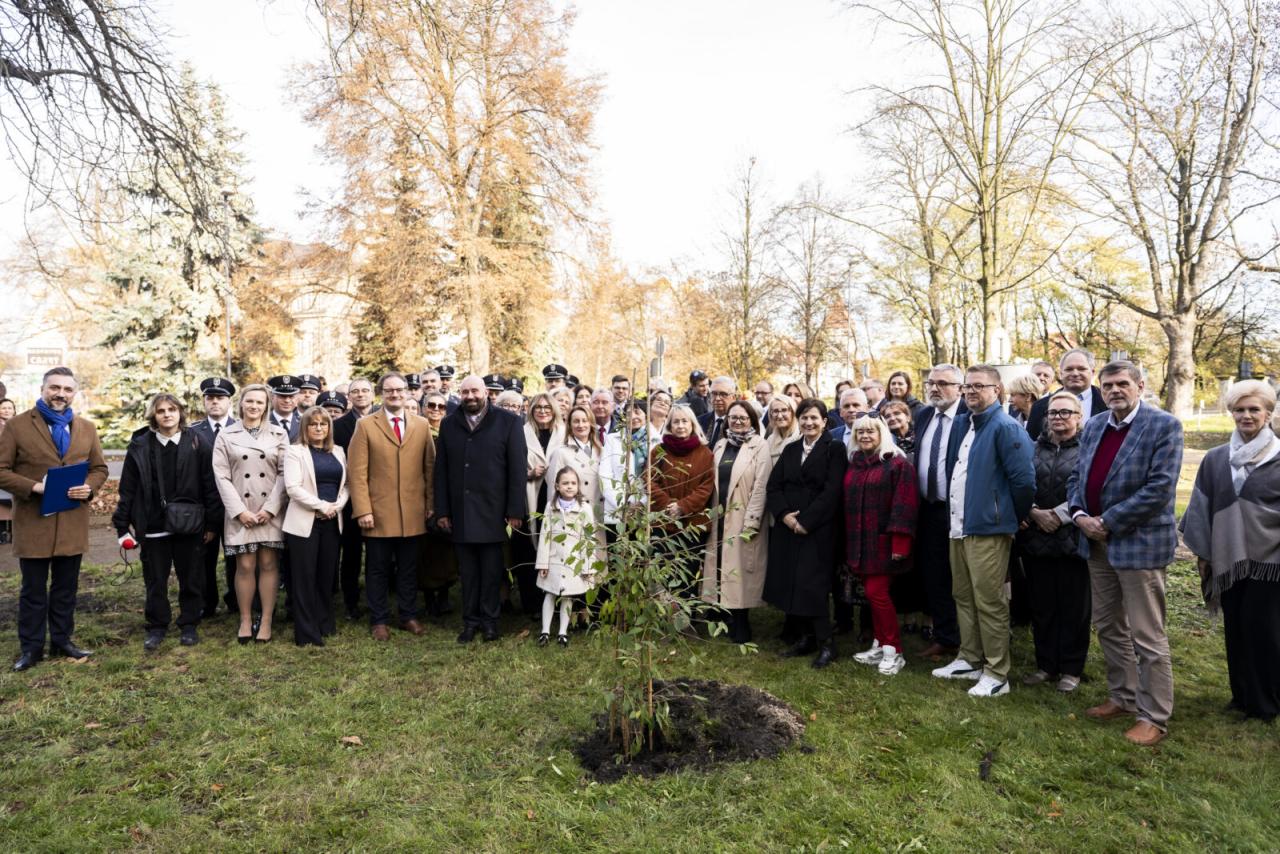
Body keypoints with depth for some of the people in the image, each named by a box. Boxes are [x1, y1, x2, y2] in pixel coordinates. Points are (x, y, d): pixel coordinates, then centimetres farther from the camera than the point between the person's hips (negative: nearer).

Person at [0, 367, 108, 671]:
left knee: (66, 588, 14)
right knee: (33, 590, 7)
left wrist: (89, 487, -9)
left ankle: (62, 640, 26)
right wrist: (34, 487, -20)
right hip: (33, 522, -3)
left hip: (73, 523, 3)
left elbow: (100, 468, 12)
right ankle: (31, 647, 19)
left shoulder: (86, 428, 8)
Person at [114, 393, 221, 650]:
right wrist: (123, 524, 0)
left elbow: (209, 484, -2)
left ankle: (189, 625, 24)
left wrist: (212, 522, -4)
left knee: (191, 578, 9)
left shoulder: (196, 443, -2)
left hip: (189, 524, -1)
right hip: (153, 525, 1)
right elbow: (128, 488, 2)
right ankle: (156, 627, 25)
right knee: (155, 580, 11)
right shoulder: (140, 446, 1)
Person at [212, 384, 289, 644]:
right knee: (245, 566, 0)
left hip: (271, 510, 0)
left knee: (268, 564, 1)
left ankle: (266, 622, 9)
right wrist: (239, 511, -8)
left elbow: (284, 473, 1)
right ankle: (245, 621, 14)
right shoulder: (226, 435, 6)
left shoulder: (279, 434, 5)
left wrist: (270, 508, -9)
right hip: (240, 510, 0)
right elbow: (221, 476, 1)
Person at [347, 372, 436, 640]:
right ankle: (379, 620, 20)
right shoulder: (365, 425, 0)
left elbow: (430, 467, 7)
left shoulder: (422, 425, 7)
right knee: (378, 569, 8)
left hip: (413, 513, 2)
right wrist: (363, 510, -10)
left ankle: (409, 616, 24)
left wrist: (430, 504, 2)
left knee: (409, 568, 11)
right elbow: (357, 471, -4)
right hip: (378, 513, -2)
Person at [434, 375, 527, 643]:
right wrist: (442, 510, 3)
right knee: (467, 570, 9)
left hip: (493, 511, -2)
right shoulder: (449, 424, 9)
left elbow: (518, 468, -4)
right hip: (460, 512, 3)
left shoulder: (508, 422, -2)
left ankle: (489, 620, 20)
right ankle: (470, 621, 20)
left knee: (491, 569, 6)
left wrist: (515, 511, -9)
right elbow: (441, 469, 8)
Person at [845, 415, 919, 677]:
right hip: (860, 542, 6)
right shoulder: (853, 465, 13)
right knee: (874, 593, 11)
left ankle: (894, 652, 4)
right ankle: (879, 645, 21)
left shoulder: (897, 463, -7)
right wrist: (847, 542, 13)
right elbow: (848, 503, 16)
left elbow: (905, 505, -14)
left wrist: (900, 543, -20)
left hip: (883, 541, -6)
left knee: (876, 592, -8)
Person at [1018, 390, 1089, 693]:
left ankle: (1071, 669, 18)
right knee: (1041, 605, 11)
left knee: (1074, 607, 5)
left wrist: (1059, 515, -14)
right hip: (1036, 539, 4)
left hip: (1073, 539, -4)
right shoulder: (1034, 448, 11)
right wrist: (1035, 512, -9)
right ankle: (1046, 665, 23)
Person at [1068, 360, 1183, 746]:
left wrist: (1108, 522, -16)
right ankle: (1122, 697, 33)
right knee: (1108, 627, 17)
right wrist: (1079, 515, -6)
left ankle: (1154, 717, 14)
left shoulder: (1164, 426, -11)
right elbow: (1077, 476, 13)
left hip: (1139, 544, -7)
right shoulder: (1093, 427, 10)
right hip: (1098, 543, 7)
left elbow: (1159, 489, -18)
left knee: (1147, 637, 1)